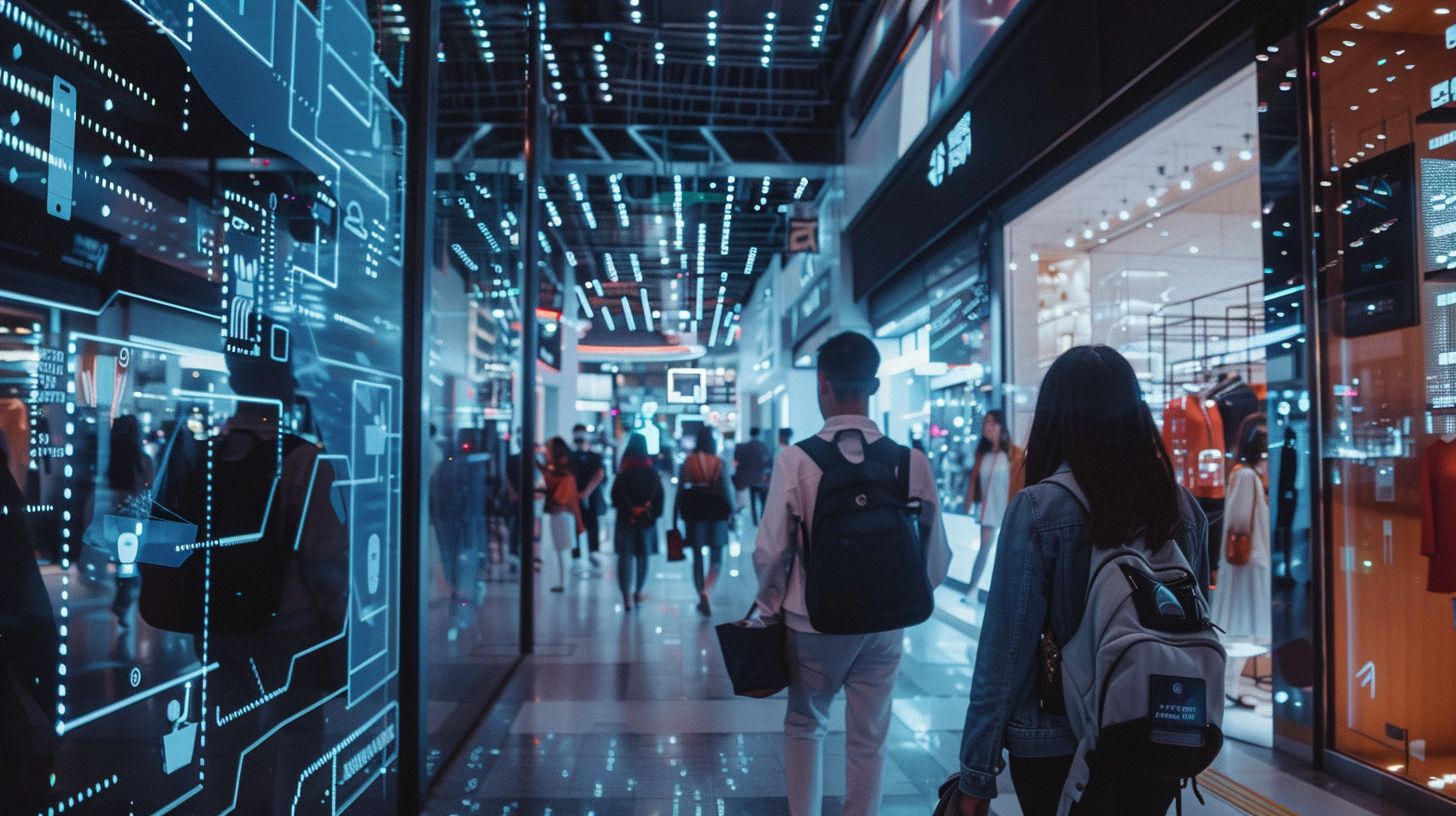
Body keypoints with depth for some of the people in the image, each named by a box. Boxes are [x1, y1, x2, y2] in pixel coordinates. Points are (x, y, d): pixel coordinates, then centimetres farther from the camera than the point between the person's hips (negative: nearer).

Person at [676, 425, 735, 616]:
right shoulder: (719, 463, -5)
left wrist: (677, 514, 3)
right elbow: (726, 489, -7)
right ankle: (706, 592, -18)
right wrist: (731, 511, 1)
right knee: (716, 559, 5)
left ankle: (702, 598, 18)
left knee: (698, 558, 14)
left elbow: (680, 489, -2)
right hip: (716, 514, -1)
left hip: (693, 514, 1)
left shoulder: (687, 462, -1)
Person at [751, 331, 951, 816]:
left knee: (805, 726, 22)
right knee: (868, 740, 16)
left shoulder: (795, 459, -17)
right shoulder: (912, 462, -11)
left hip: (813, 624, -1)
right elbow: (936, 559, -6)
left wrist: (771, 608, 3)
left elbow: (770, 552, -15)